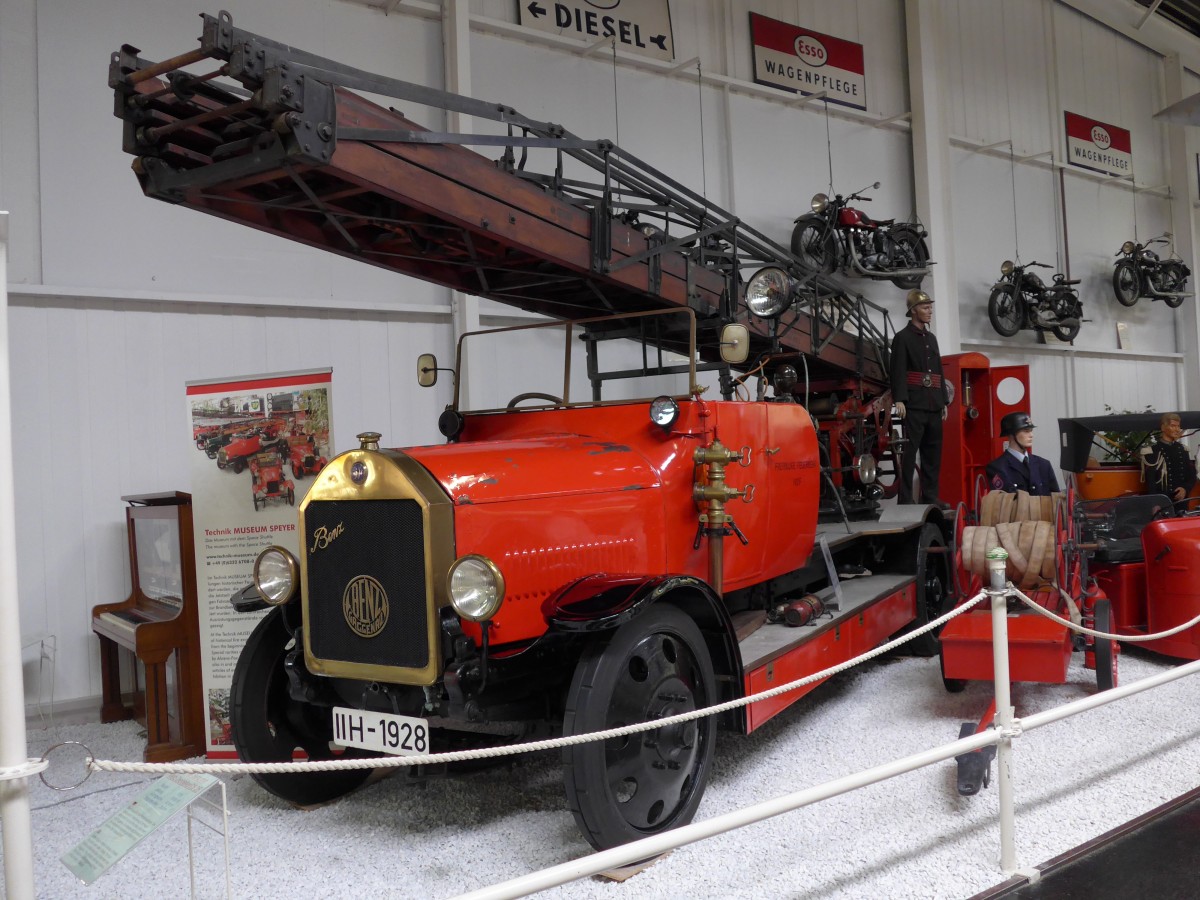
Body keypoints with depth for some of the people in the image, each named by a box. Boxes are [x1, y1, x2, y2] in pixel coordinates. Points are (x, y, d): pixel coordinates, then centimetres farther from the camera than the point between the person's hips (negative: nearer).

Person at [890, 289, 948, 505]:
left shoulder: (931, 338, 21)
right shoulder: (902, 337, -1)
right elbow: (898, 371, -10)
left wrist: (943, 401, 18)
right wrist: (899, 400, -19)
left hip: (933, 405, 7)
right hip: (913, 405, -7)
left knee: (933, 453, 7)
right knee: (909, 451, -7)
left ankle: (930, 496, 13)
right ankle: (906, 499, -7)